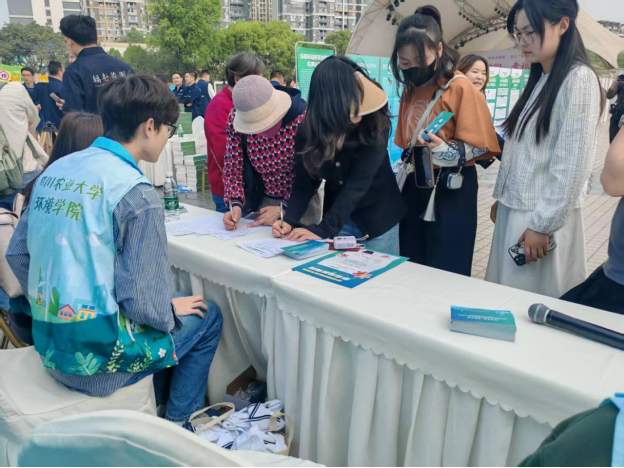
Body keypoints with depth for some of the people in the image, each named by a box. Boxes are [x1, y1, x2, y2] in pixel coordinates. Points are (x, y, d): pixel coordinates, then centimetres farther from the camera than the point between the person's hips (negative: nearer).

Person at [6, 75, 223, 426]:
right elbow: (142, 301, -23)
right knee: (208, 317, 13)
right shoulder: (137, 193, -21)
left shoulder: (56, 170, 2)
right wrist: (172, 310, -2)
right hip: (97, 359, -7)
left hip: (49, 345, 8)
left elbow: (17, 254, 10)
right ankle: (179, 424, 23)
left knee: (169, 319, 27)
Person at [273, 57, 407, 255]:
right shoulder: (308, 131, -13)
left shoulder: (375, 124, -22)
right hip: (337, 218, 2)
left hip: (378, 218, -2)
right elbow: (304, 183, -10)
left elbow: (358, 183, -28)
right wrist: (289, 221, -27)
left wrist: (324, 229, -34)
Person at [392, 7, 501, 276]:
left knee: (446, 273, 1)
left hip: (451, 189, -7)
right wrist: (405, 170, 13)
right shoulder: (410, 90, 8)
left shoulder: (460, 88, -14)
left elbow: (479, 145, -15)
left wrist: (446, 151, -32)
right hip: (416, 186, 7)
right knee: (413, 268, 15)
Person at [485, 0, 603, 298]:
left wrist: (544, 224, -17)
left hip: (542, 217, -8)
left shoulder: (579, 79, -12)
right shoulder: (539, 80, 14)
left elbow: (573, 165, -17)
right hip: (515, 208, 8)